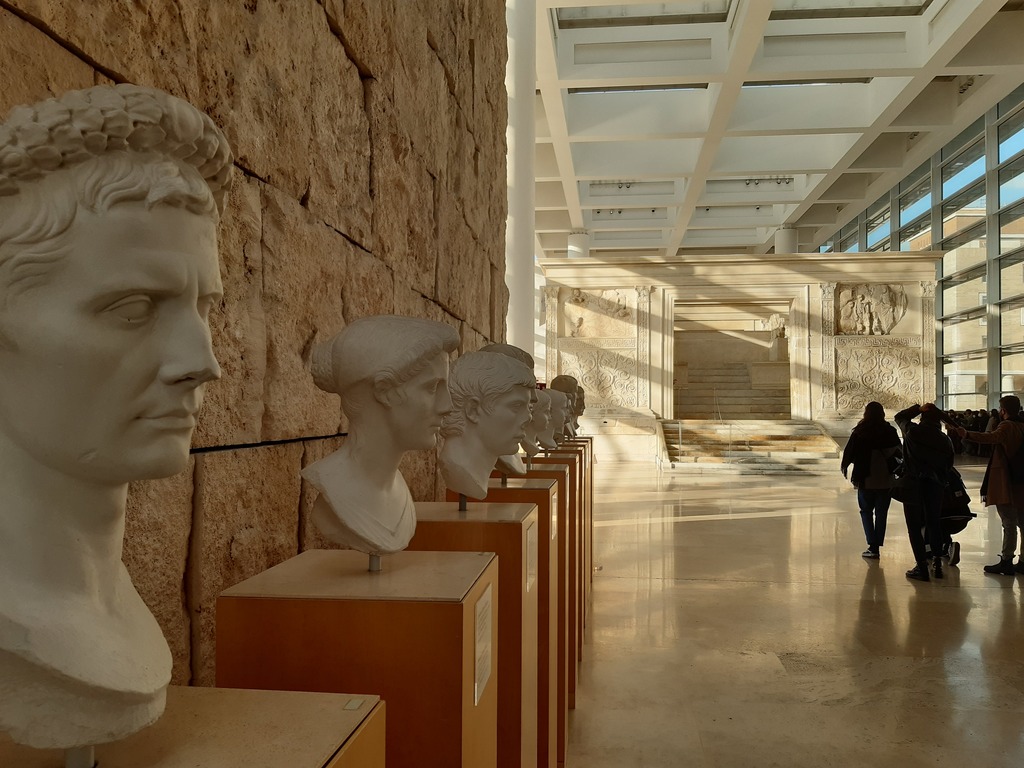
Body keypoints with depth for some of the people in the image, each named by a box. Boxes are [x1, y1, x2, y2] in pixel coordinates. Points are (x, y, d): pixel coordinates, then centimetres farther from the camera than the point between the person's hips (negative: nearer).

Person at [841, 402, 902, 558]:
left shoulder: (859, 432, -9)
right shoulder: (890, 431, -3)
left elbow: (849, 452, -4)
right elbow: (900, 453, 4)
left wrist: (844, 466, 14)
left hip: (866, 480, -2)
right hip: (886, 480, 2)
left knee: (866, 511, 10)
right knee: (881, 513, 11)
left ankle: (872, 546, -1)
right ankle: (876, 546, 10)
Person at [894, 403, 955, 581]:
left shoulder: (912, 431, -3)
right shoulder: (945, 440, 6)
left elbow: (899, 416, 17)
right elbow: (948, 466, 11)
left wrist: (918, 408, 24)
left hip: (912, 482, -3)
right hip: (935, 485, 3)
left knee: (914, 526, 0)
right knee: (934, 523, 17)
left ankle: (922, 566, -3)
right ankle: (937, 563, 20)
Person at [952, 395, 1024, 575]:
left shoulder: (1007, 426, -14)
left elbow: (992, 437, -36)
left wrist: (968, 434, -48)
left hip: (1006, 483, -8)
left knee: (1009, 523, -7)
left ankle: (1006, 561, -4)